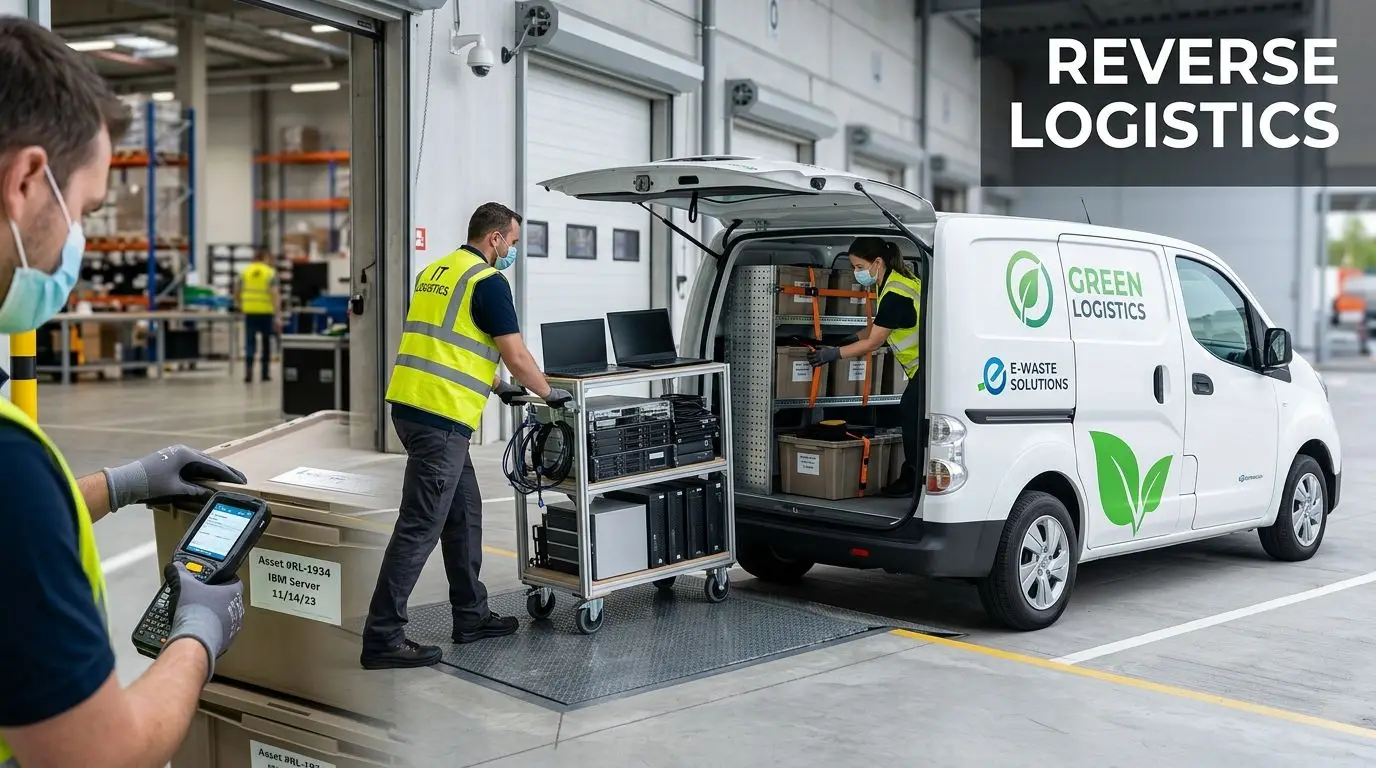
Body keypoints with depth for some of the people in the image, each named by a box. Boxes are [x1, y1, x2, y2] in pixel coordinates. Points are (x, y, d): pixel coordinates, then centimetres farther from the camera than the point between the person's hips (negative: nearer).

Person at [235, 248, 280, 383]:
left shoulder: (245, 272, 6)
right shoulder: (271, 273, -3)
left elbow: (236, 292, 9)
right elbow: (275, 295, -12)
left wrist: (240, 306, 27)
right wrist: (278, 317, -14)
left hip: (249, 311, 2)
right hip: (266, 312, -2)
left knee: (250, 342, 2)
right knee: (266, 341, 13)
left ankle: (248, 370, -18)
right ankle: (265, 373, 19)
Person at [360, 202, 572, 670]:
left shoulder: (435, 272, 19)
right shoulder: (488, 281, -8)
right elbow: (516, 356, -8)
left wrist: (495, 386, 35)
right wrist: (549, 393, 9)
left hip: (411, 403, 10)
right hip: (441, 416, -10)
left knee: (464, 512, 18)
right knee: (420, 526, -5)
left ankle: (471, 615, 26)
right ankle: (382, 638, -2)